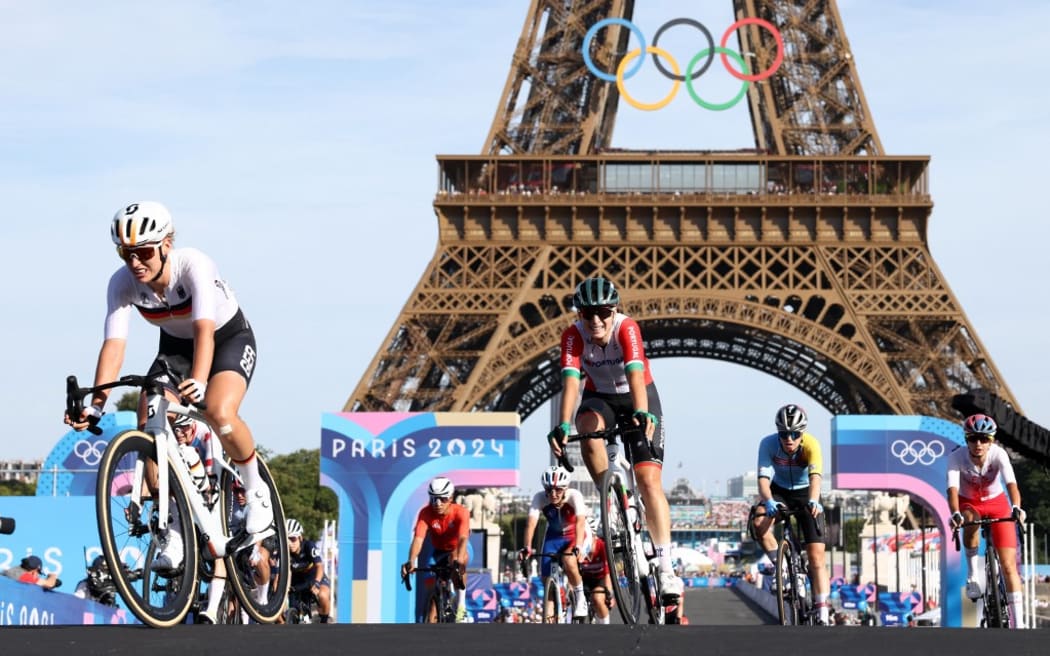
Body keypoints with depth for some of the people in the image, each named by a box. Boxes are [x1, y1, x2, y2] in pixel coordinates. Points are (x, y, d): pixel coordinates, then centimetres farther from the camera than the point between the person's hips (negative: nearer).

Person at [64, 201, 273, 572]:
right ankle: (175, 527, -5)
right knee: (149, 426, -20)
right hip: (175, 345, 5)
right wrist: (96, 403, -42)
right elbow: (114, 342, -29)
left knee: (219, 412, -33)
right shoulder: (122, 282, -22)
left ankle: (256, 491, -6)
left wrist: (199, 381, -63)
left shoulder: (193, 266, -34)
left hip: (230, 338, -4)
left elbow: (204, 329, -46)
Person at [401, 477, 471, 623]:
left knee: (455, 558, -35)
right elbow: (418, 538, -36)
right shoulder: (425, 513, -24)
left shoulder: (460, 512, -29)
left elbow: (463, 538, -43)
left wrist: (458, 560, -62)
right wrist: (411, 561, -54)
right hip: (439, 552, 3)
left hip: (458, 550, -3)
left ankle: (461, 602, -20)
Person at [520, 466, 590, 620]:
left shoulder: (574, 496, -31)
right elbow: (531, 522, -35)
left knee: (568, 561, -33)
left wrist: (577, 548, -58)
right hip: (553, 536, 3)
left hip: (575, 535, -3)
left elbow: (580, 522, -43)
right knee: (547, 579, -7)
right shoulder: (539, 498, -25)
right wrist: (527, 548, -50)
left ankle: (580, 598, -11)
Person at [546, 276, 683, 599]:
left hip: (636, 398, -2)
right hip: (599, 397, 2)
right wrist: (563, 425, -49)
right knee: (588, 428, -35)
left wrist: (641, 414, -60)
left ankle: (666, 567, -13)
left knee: (649, 480, -14)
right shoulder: (573, 335, -23)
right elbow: (571, 381, -34)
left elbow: (635, 374, -43)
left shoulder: (627, 328, -29)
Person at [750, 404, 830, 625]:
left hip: (805, 493, -1)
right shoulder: (768, 443, -24)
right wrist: (767, 501, -54)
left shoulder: (811, 445, -28)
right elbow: (764, 478, -33)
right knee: (759, 521, -34)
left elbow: (815, 476, -43)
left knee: (816, 557, -10)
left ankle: (823, 616, -7)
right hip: (779, 491, 1)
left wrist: (813, 501, -63)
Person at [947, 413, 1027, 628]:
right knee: (970, 522, -40)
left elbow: (1011, 484, -39)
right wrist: (955, 514, -56)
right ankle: (973, 572, -20)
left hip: (997, 503, 0)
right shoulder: (956, 457, -27)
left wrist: (1016, 508, -58)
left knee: (1009, 565, -10)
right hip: (968, 503, 0)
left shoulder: (999, 454, -26)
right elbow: (952, 489, -38)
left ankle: (1018, 623, -8)